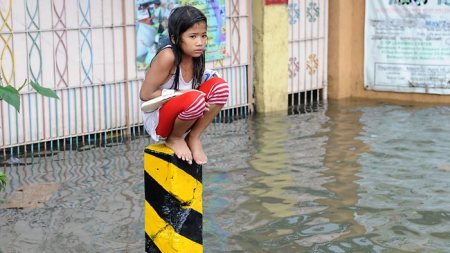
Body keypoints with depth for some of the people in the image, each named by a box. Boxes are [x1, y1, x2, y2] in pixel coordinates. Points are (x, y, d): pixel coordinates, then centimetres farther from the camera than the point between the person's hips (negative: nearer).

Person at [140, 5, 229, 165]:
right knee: (195, 99, -35)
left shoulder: (195, 55, -4)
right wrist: (182, 94, -25)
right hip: (157, 121, -7)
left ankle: (193, 138, -2)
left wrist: (207, 77, -8)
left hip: (181, 118, 7)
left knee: (220, 86, -12)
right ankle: (174, 139, -6)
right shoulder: (167, 56, -25)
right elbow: (146, 94, -22)